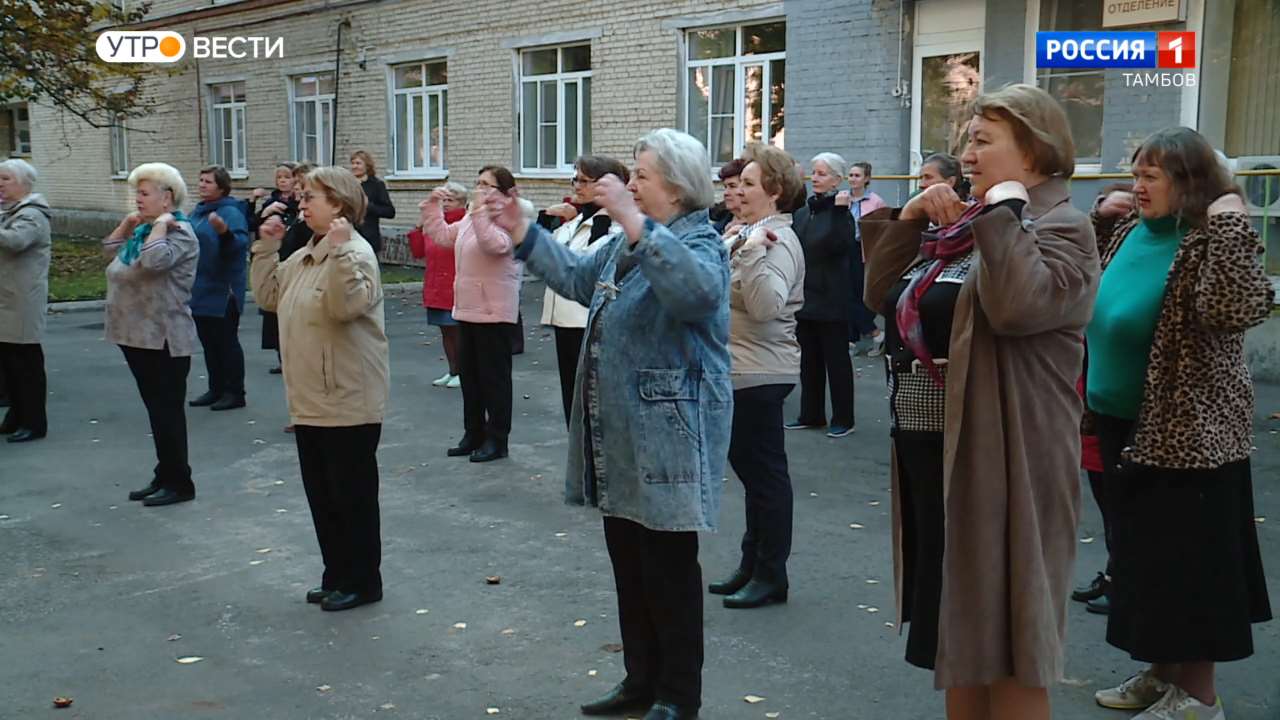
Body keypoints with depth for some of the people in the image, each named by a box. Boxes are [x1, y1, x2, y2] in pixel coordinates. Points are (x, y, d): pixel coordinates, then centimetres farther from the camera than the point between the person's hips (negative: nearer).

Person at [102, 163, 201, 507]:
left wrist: (159, 224, -18)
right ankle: (164, 476, 23)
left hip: (163, 340, -9)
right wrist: (127, 223, 12)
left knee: (168, 410, -2)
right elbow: (109, 249, 23)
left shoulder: (178, 231, -13)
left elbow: (155, 261, -31)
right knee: (156, 410, 14)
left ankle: (179, 482, 6)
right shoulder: (146, 230, 15)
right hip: (138, 336, 9)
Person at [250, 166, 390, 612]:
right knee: (321, 493, 16)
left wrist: (338, 250, -34)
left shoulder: (355, 253, -15)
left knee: (352, 493, 2)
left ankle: (362, 581, 15)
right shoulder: (304, 256, 15)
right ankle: (337, 576, 28)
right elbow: (268, 296, 17)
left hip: (349, 403, -10)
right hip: (310, 402, 10)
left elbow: (347, 306, -30)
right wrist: (267, 248, 12)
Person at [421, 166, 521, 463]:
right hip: (468, 309, 9)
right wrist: (433, 205, 14)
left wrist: (480, 211, -33)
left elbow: (495, 244, -32)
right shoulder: (470, 219, 16)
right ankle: (473, 433, 26)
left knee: (494, 377, 0)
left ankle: (497, 439, 9)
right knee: (469, 374, 15)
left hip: (495, 312, -9)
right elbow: (441, 235, 22)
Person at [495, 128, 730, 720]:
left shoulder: (700, 244, -15)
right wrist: (523, 234, 21)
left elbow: (697, 290, -39)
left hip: (667, 435, -9)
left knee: (669, 564, 2)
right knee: (628, 558, 17)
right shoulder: (629, 241, 13)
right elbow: (580, 278, 27)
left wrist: (634, 222, -42)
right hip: (620, 432, 10)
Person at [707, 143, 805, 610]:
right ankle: (752, 566, 26)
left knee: (765, 471, -2)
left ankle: (771, 574, 8)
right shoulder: (751, 234, 15)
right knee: (750, 467, 15)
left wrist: (750, 253, -33)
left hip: (761, 374, -10)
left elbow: (766, 305, -30)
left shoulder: (778, 241, -15)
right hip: (741, 372, 10)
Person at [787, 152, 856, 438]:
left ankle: (843, 418, 10)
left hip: (831, 299, -7)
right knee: (809, 359, 13)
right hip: (804, 297, 7)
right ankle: (811, 414, 23)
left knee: (836, 359, 2)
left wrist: (840, 212, -29)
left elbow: (841, 245, -23)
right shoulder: (802, 212, 10)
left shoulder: (840, 210, -9)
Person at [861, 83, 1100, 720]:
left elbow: (1018, 306, -30)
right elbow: (882, 295, 13)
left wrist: (1005, 211, -20)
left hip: (996, 456, -8)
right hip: (927, 445, 8)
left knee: (1001, 634, 2)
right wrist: (908, 220, 3)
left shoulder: (1060, 227, -10)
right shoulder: (965, 224, 14)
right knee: (957, 627, 18)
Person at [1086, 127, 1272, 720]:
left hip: (1187, 430, -9)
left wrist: (1232, 227, -32)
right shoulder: (1134, 228, 7)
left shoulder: (1207, 241, -17)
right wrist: (1101, 219, 12)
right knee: (1141, 552, 17)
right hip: (1123, 421, 9)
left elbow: (1235, 310, -34)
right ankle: (1163, 671, 33)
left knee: (1189, 559, 1)